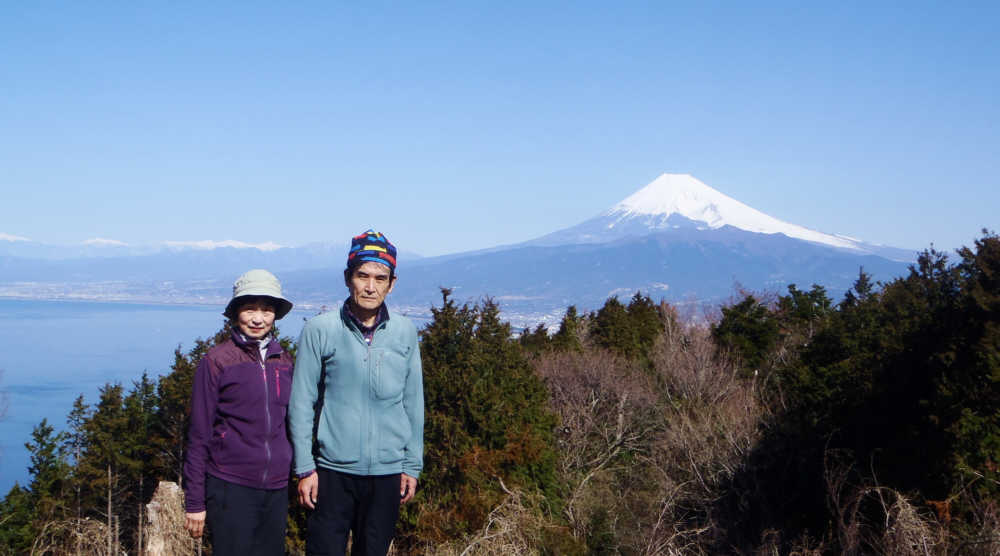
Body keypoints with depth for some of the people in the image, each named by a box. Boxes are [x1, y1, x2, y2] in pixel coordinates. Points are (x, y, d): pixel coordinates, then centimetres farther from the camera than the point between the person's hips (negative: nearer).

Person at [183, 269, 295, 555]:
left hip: (277, 490, 4)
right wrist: (195, 502, -5)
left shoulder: (284, 361, 8)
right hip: (230, 489, -4)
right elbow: (199, 435, -3)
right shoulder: (216, 360, -5)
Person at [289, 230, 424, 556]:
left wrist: (413, 466, 6)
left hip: (388, 473, 2)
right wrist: (304, 468, -5)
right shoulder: (319, 330, -6)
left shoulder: (405, 333, 1)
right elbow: (301, 404, -3)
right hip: (333, 471, -2)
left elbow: (413, 403, 7)